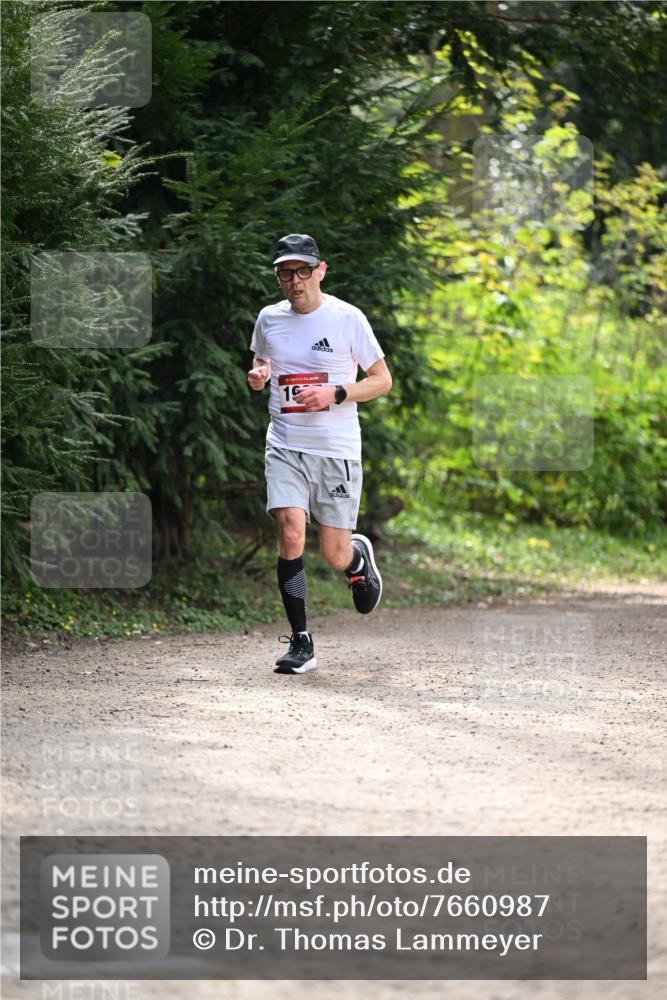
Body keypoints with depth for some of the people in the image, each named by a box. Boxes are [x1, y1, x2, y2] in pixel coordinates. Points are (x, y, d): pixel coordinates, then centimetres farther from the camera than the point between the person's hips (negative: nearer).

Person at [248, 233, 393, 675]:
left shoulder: (347, 318, -5)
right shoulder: (269, 319, 6)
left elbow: (383, 380, 0)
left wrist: (334, 394, -15)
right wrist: (258, 375, 0)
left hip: (337, 451, -2)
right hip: (285, 447, 2)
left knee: (335, 555, 0)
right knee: (291, 535, -17)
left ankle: (360, 556, 40)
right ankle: (300, 643, -10)